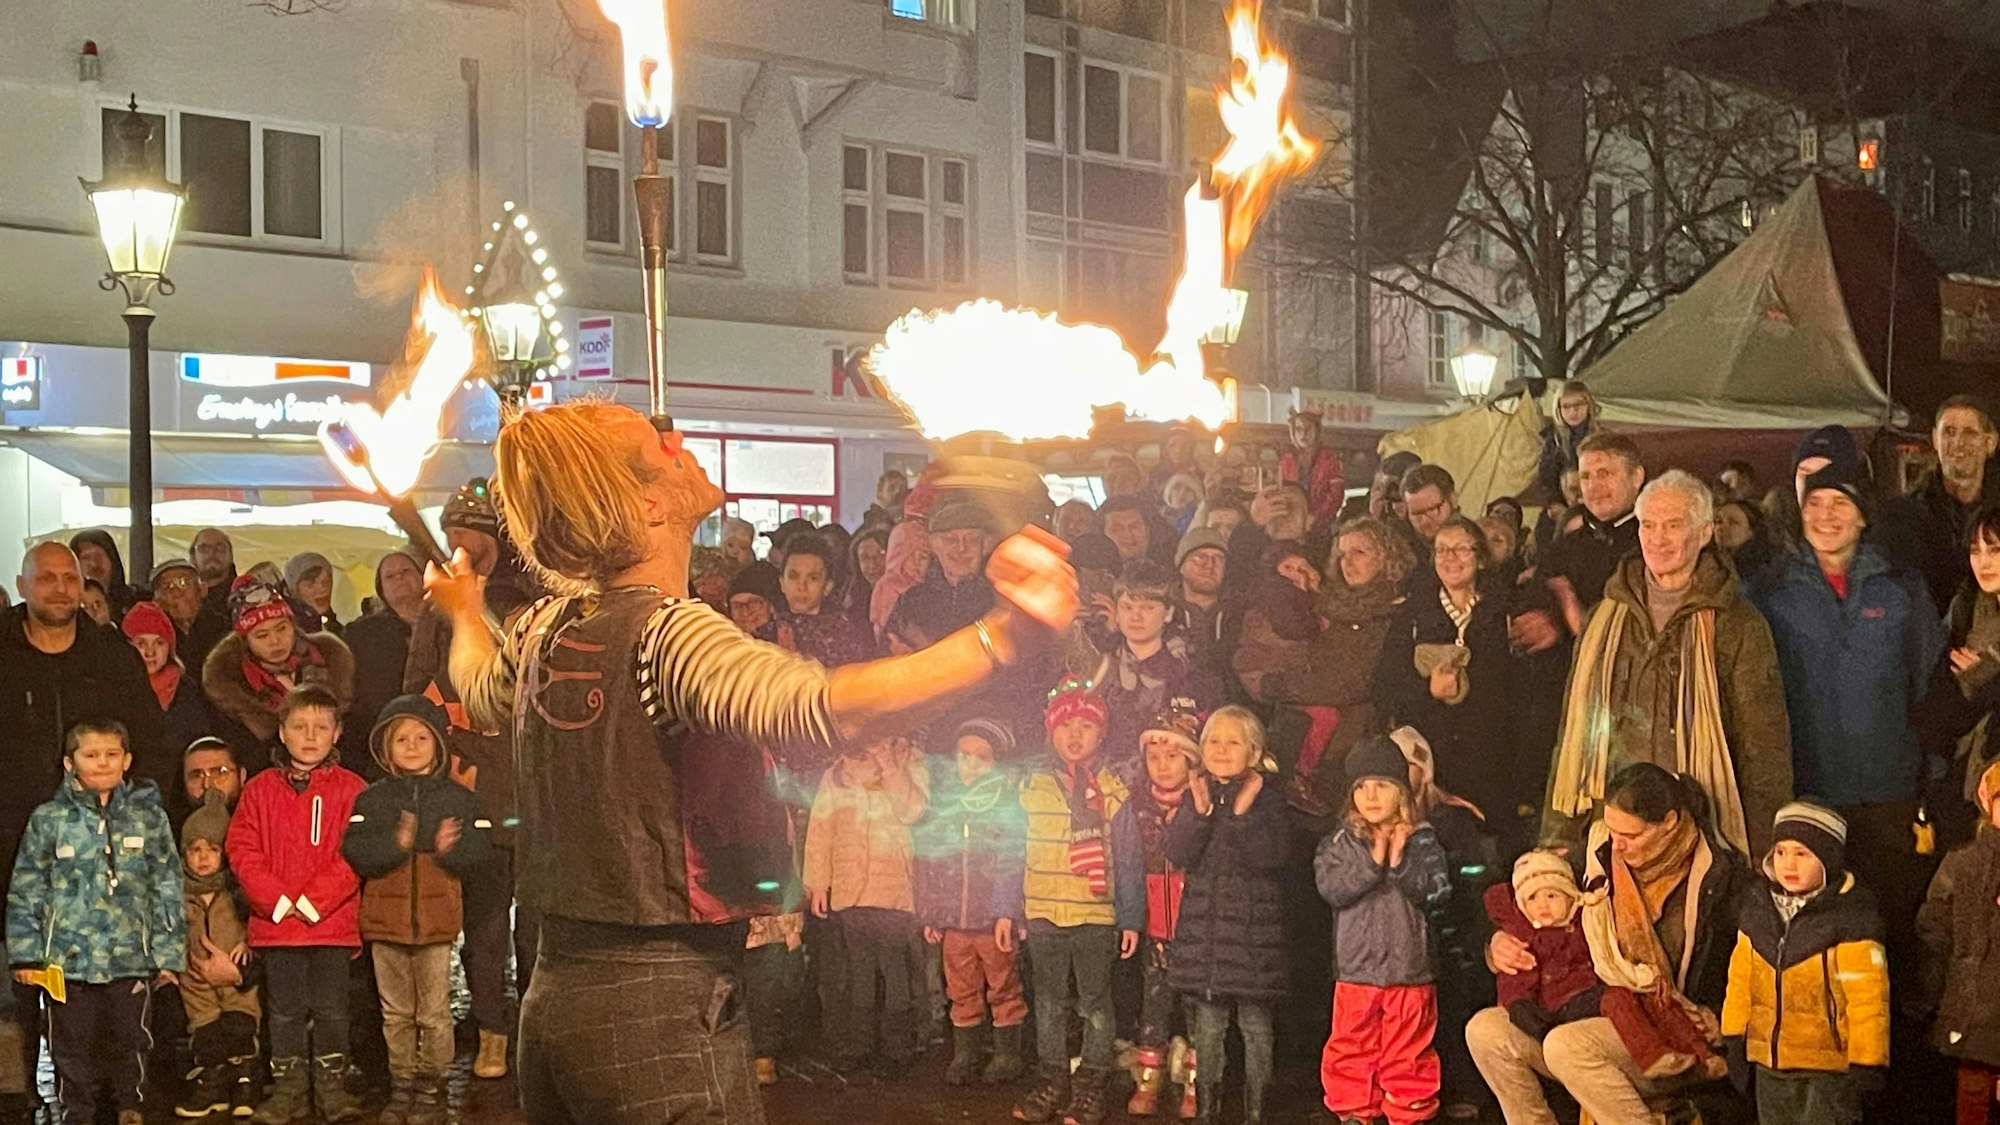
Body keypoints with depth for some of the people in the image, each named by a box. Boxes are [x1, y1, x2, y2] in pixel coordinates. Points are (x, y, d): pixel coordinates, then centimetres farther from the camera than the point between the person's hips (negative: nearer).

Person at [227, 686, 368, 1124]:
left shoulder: (350, 788, -2)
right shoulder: (260, 789, 5)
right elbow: (242, 850, 0)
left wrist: (312, 900, -15)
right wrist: (277, 900, -11)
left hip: (332, 921, -2)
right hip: (275, 920, 2)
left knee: (330, 1007, 5)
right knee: (285, 1009, 10)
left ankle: (331, 1084, 15)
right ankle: (288, 1086, 19)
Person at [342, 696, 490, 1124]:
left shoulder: (457, 797, 2)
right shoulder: (371, 799, 3)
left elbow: (477, 850, -4)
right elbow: (355, 852, -9)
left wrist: (450, 848, -24)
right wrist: (396, 844, -24)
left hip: (437, 917, -1)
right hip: (386, 917, 1)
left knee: (434, 1013, 3)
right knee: (396, 1013, 11)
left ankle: (430, 1089, 12)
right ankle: (401, 1087, 21)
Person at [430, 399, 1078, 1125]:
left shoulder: (545, 628, 4)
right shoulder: (669, 631, -21)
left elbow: (480, 692, 29)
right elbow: (812, 711, -41)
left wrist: (464, 612, 50)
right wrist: (999, 638, -48)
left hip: (554, 994, 9)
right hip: (658, 1010, -9)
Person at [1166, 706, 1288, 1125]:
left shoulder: (1266, 799, -1)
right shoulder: (1195, 796, 8)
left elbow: (1274, 855, -15)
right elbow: (1178, 854, -5)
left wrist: (1244, 814, -24)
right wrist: (1200, 813, -17)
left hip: (1253, 923, -2)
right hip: (1203, 923, 3)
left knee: (1256, 1023, 2)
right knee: (1207, 1023, 7)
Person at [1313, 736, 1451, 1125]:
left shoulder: (1422, 841, 0)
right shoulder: (1341, 842, 1)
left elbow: (1437, 892, -9)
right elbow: (1330, 887, -13)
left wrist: (1400, 861, -19)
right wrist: (1373, 860, -19)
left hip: (1409, 969, -1)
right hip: (1355, 968, 1)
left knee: (1408, 1053, 8)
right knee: (1351, 1049, 10)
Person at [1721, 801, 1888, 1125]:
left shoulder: (1851, 918, -14)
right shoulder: (1757, 909, 6)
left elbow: (1868, 998, -15)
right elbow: (1741, 982, 12)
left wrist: (1866, 1063, -16)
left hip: (1830, 1067, -7)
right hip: (1770, 1065, 7)